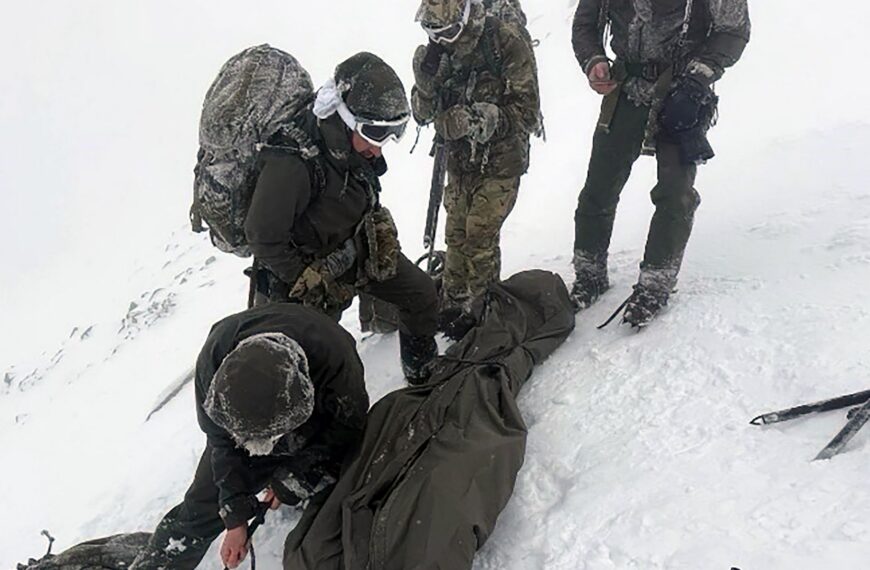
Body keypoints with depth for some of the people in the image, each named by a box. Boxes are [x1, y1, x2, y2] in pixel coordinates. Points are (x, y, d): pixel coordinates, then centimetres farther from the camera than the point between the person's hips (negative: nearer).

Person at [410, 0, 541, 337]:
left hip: (501, 160, -5)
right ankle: (451, 306, 26)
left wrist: (484, 119, -31)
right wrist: (425, 78, -19)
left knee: (479, 236, -10)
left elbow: (527, 113, -17)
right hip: (460, 160, 5)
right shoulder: (439, 51, -1)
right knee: (456, 233, 9)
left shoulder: (508, 42, -17)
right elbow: (423, 114, 0)